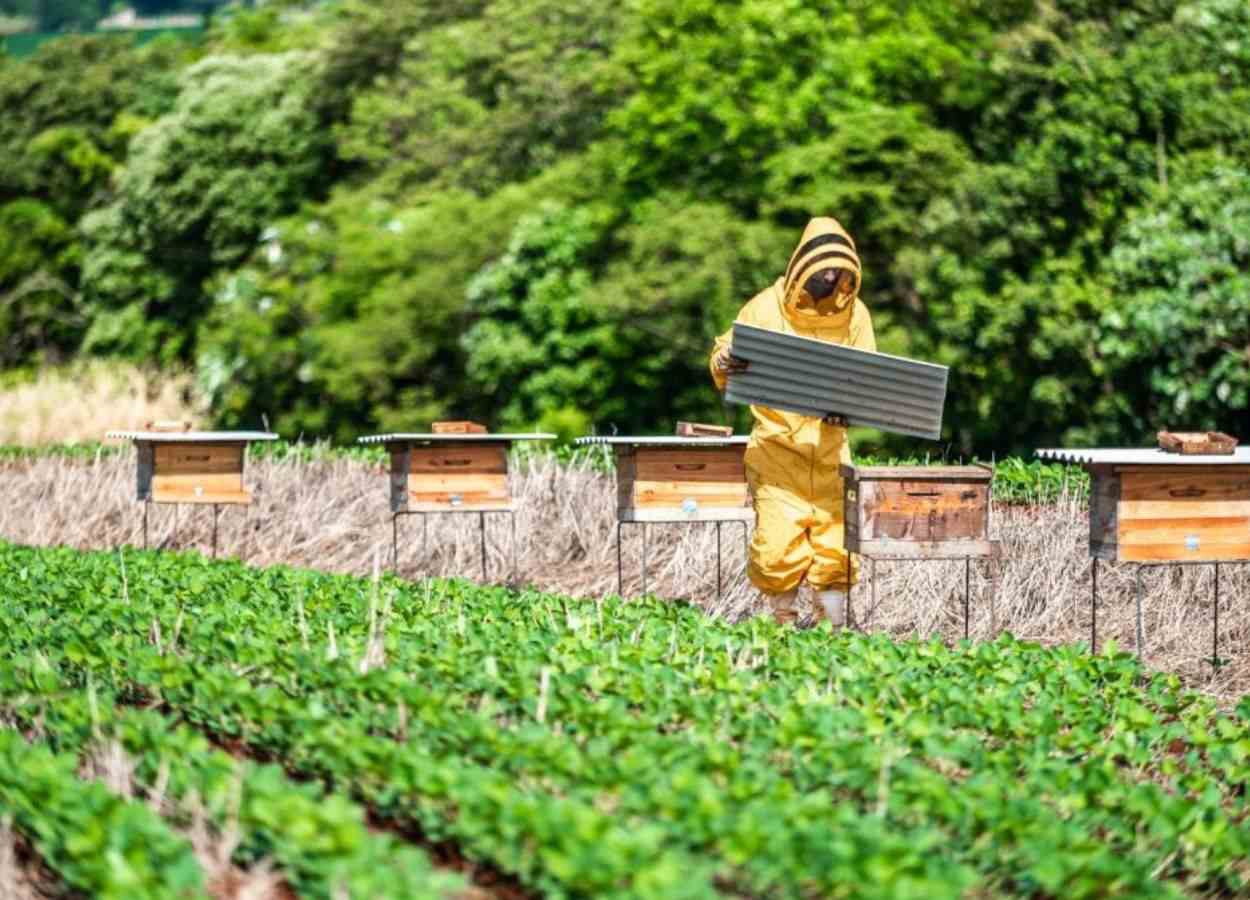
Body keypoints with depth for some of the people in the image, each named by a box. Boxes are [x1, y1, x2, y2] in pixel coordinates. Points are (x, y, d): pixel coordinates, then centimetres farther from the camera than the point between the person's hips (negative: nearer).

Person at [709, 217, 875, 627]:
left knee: (836, 543, 0)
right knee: (779, 544, -7)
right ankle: (784, 625, 8)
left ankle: (835, 627, 8)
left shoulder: (854, 312, 4)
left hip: (830, 446, 3)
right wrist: (724, 363, -26)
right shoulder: (766, 308, -4)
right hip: (777, 444, -2)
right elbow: (724, 359, -1)